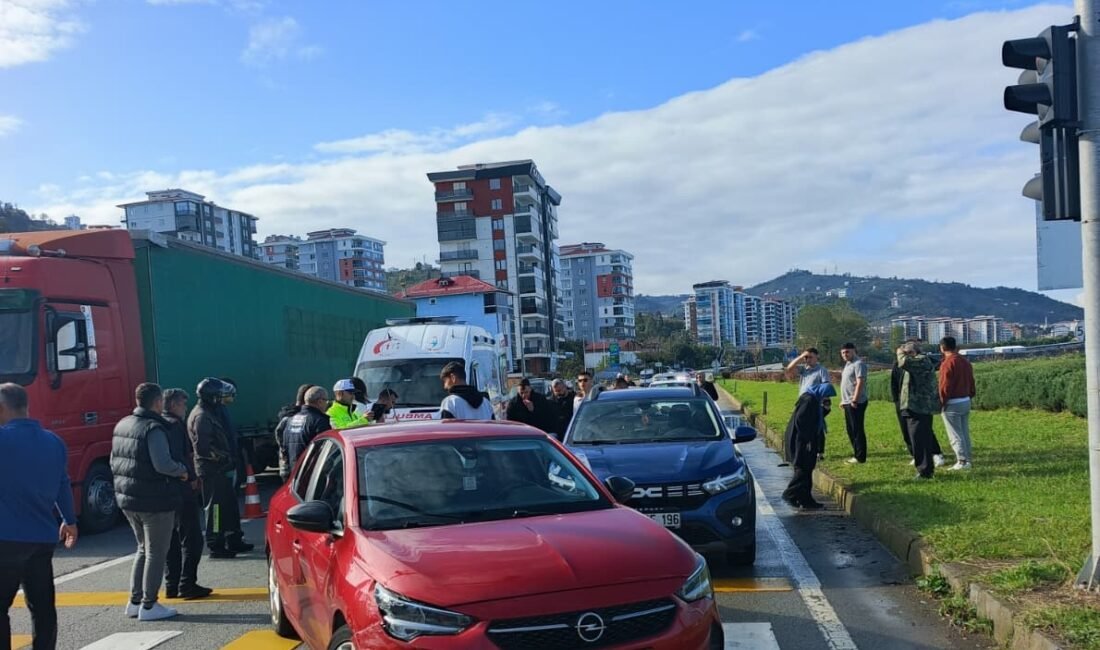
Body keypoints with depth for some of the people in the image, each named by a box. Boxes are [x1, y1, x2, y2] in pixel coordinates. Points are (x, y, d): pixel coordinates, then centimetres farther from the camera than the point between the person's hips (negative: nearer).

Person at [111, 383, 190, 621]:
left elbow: (113, 461, 17)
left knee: (144, 549, 21)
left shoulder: (122, 425, 10)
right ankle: (149, 605, 6)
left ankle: (135, 601, 23)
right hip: (154, 501, -9)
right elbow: (163, 464, -27)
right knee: (156, 553, 2)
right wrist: (182, 471, -10)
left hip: (128, 499, 9)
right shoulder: (153, 428, -18)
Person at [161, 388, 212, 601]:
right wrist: (192, 477, -12)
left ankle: (171, 585, 18)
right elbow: (177, 457, -22)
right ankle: (187, 585, -6)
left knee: (171, 540, 14)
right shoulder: (174, 425, -13)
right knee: (191, 539, -5)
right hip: (181, 489, -10)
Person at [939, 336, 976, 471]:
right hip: (966, 401, 8)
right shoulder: (965, 361, 10)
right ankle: (967, 459, 16)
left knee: (955, 435, -4)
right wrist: (970, 396, 19)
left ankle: (962, 461, -7)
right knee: (964, 433, 13)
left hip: (952, 404, -8)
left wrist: (942, 401, -7)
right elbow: (971, 382, 14)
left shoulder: (948, 363, -16)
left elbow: (945, 386, -17)